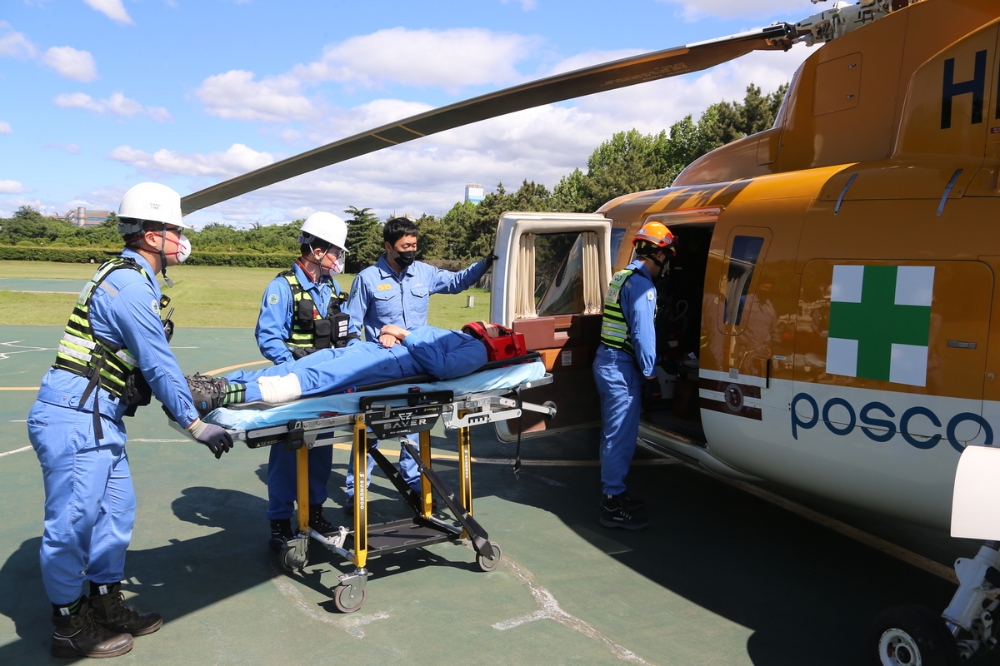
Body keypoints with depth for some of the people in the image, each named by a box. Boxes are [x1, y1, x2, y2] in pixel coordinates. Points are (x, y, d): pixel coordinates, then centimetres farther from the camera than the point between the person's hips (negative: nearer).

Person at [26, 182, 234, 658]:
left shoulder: (130, 279, 14)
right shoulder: (131, 286, -18)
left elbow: (148, 362, 18)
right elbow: (158, 364, -17)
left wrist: (188, 389, 16)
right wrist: (195, 425, -11)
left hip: (99, 418, 10)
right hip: (74, 417, -10)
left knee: (115, 510, 16)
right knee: (73, 522, 1)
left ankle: (106, 606, 29)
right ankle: (69, 627, 15)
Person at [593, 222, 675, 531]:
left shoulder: (622, 277, 16)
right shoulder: (641, 283, -14)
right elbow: (642, 332, -18)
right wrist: (649, 375, -14)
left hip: (607, 361, 10)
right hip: (621, 367, -10)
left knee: (613, 433, 17)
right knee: (621, 436, -5)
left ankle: (613, 493, 28)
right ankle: (613, 506, 1)